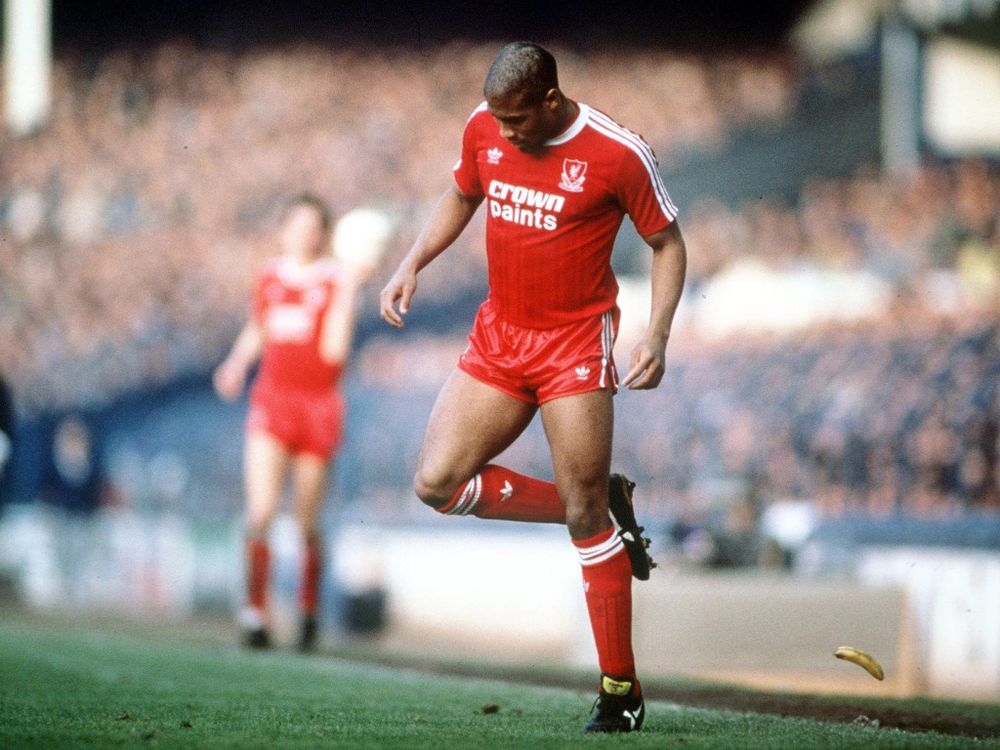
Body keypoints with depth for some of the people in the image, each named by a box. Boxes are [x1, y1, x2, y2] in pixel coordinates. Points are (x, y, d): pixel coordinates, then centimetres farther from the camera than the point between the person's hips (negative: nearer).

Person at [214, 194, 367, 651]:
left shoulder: (337, 281, -5)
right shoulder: (270, 279, 8)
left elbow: (334, 350, -15)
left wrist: (348, 292, -19)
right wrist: (237, 364, 7)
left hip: (318, 406, -2)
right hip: (271, 402, 2)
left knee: (307, 523, 6)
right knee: (260, 513, -15)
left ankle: (310, 608, 27)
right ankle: (255, 612, -11)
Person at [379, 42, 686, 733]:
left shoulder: (617, 153, -15)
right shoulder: (484, 130, -1)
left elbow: (667, 242, -5)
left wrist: (656, 336, -17)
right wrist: (412, 266, 5)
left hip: (576, 344, -6)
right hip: (498, 338, 6)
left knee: (585, 515, -7)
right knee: (437, 483, -5)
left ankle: (621, 693, 3)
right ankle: (605, 510, 13)